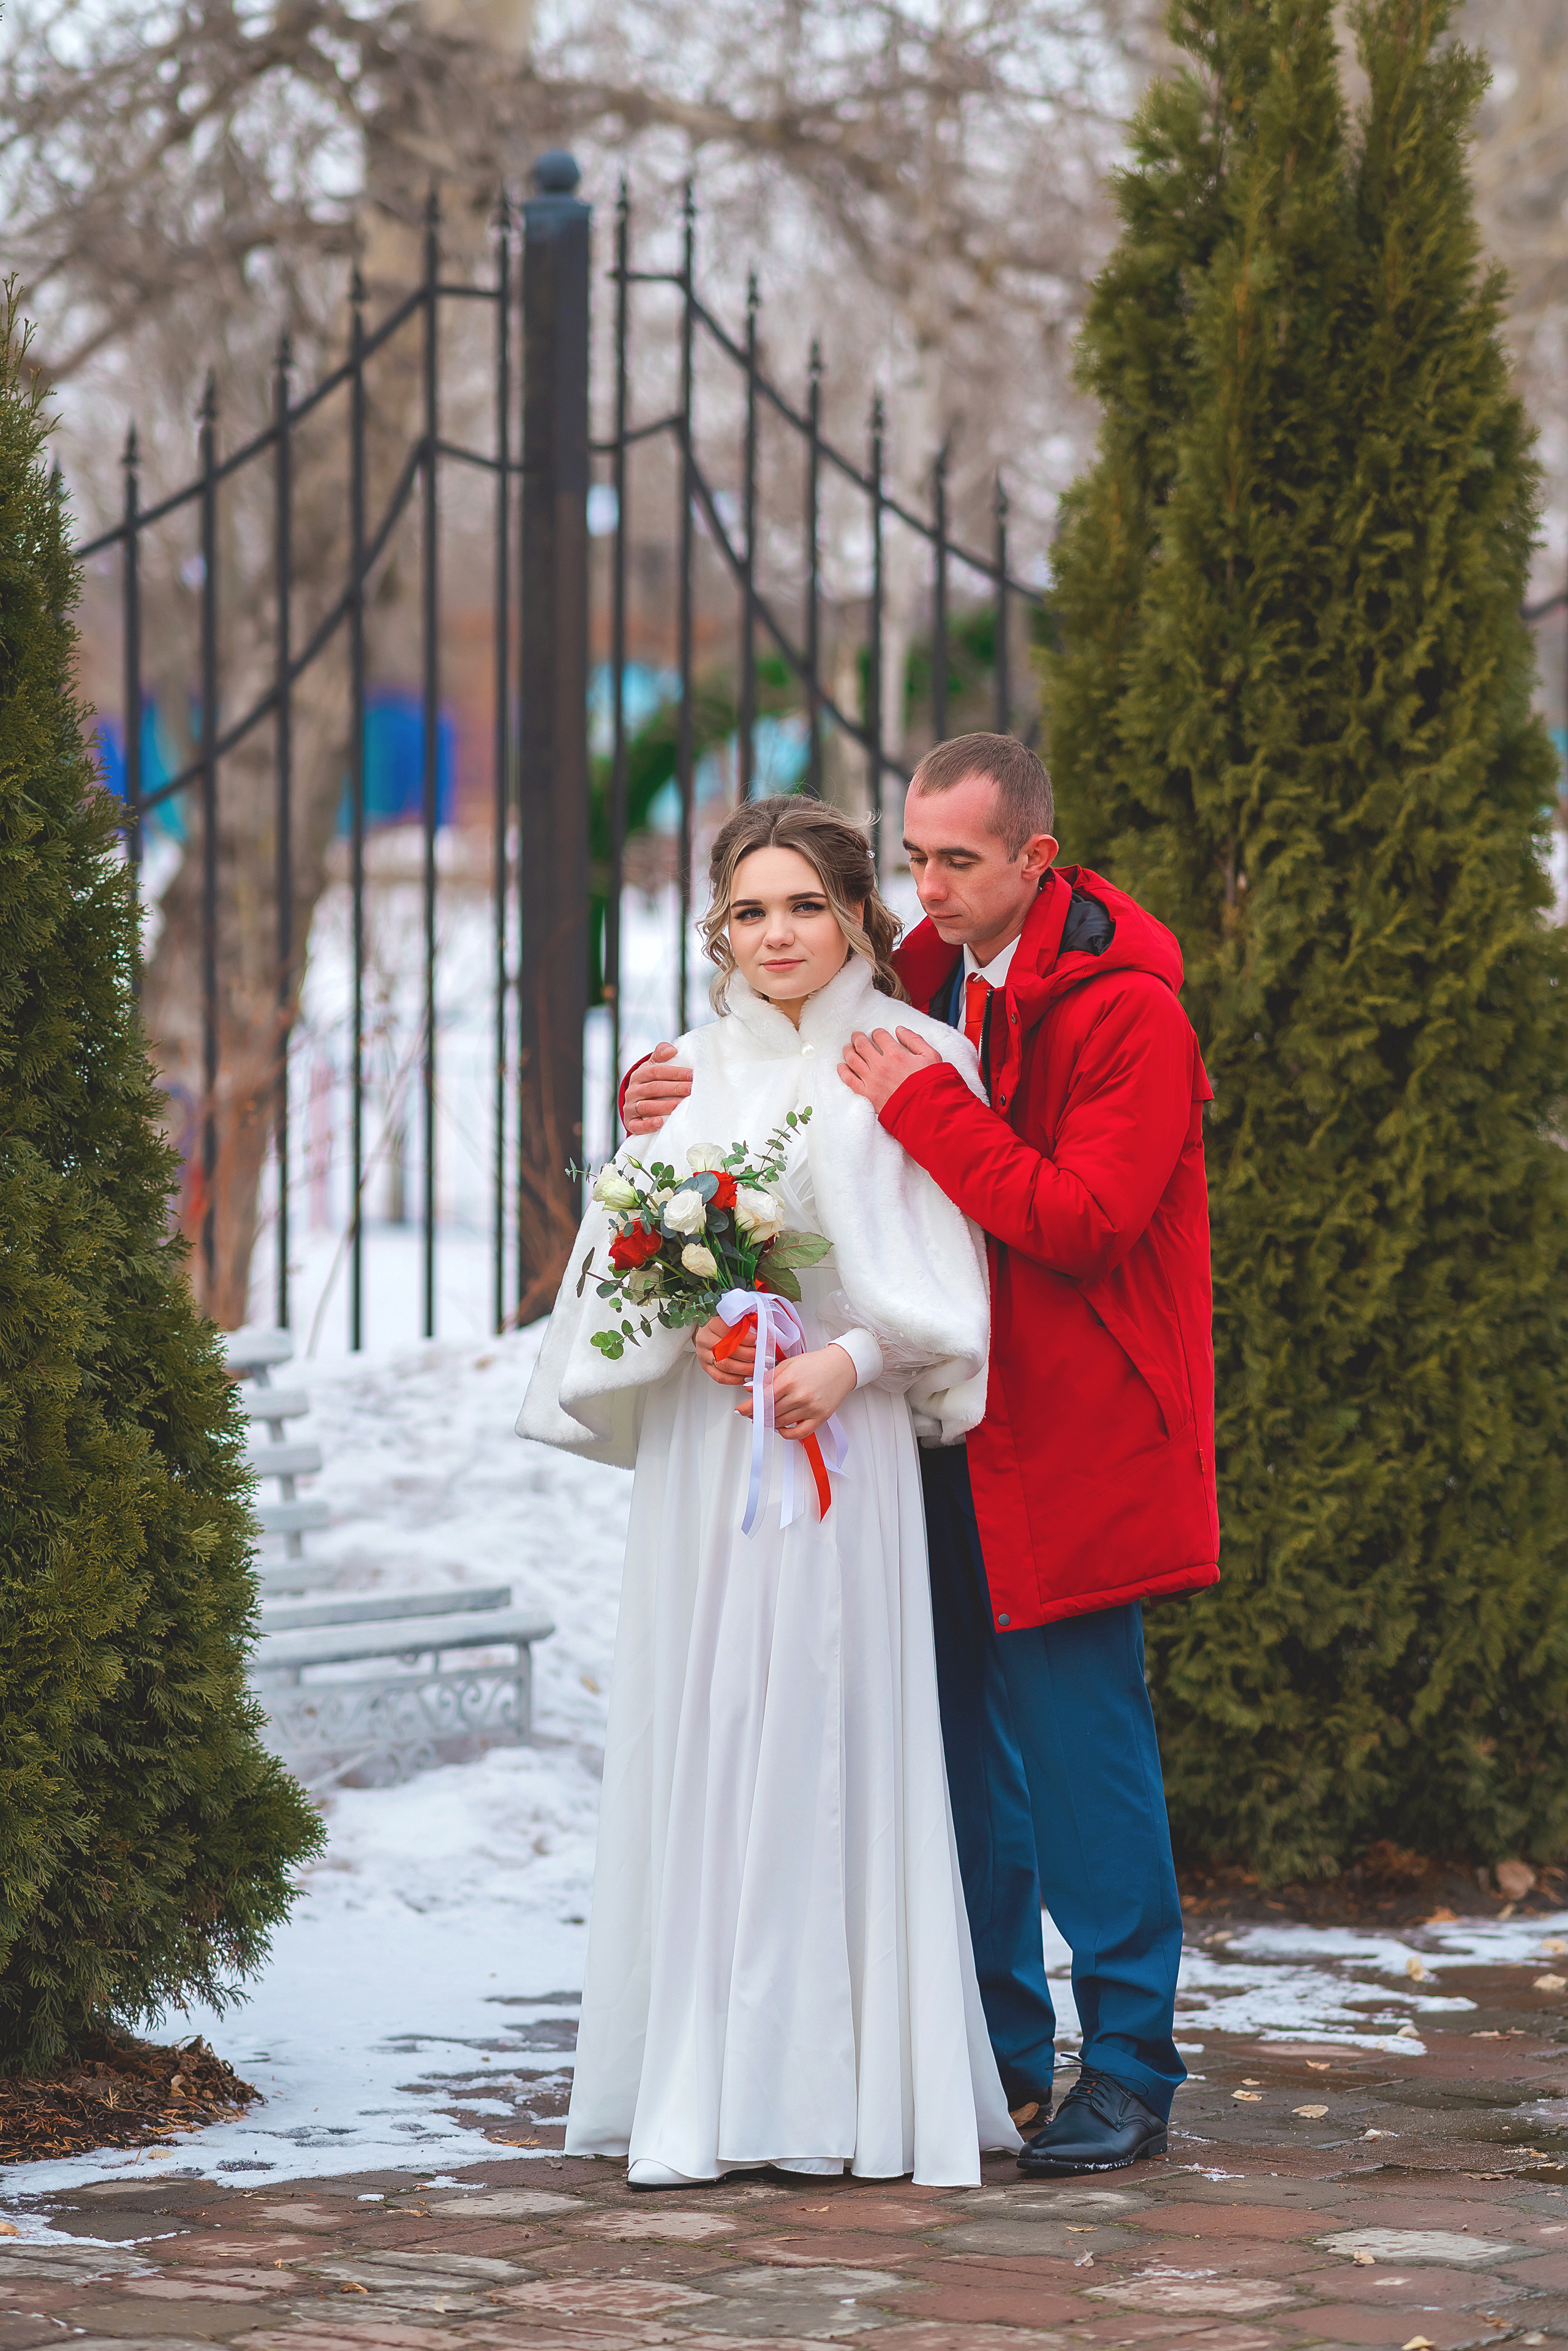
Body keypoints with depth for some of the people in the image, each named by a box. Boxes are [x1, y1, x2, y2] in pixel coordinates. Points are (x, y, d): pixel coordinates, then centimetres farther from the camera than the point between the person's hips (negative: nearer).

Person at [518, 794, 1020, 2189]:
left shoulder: (910, 1063, 2)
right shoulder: (687, 1075, 13)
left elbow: (951, 1280, -1)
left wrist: (849, 1358, -15)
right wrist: (693, 1332, -11)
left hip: (843, 1438, -3)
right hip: (700, 1443, 3)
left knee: (831, 1746, -5)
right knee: (699, 1747, 0)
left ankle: (840, 2086, -1)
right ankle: (699, 2095, 2)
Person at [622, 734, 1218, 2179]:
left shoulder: (1126, 1010, -13)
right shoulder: (930, 979, 10)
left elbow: (1081, 1221, -21)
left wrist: (926, 1110, -20)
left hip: (1074, 1435, -7)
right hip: (949, 1426, 7)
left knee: (1077, 1734, -6)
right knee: (961, 1728, 10)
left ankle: (1129, 2068, 2)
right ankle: (995, 2048, 20)